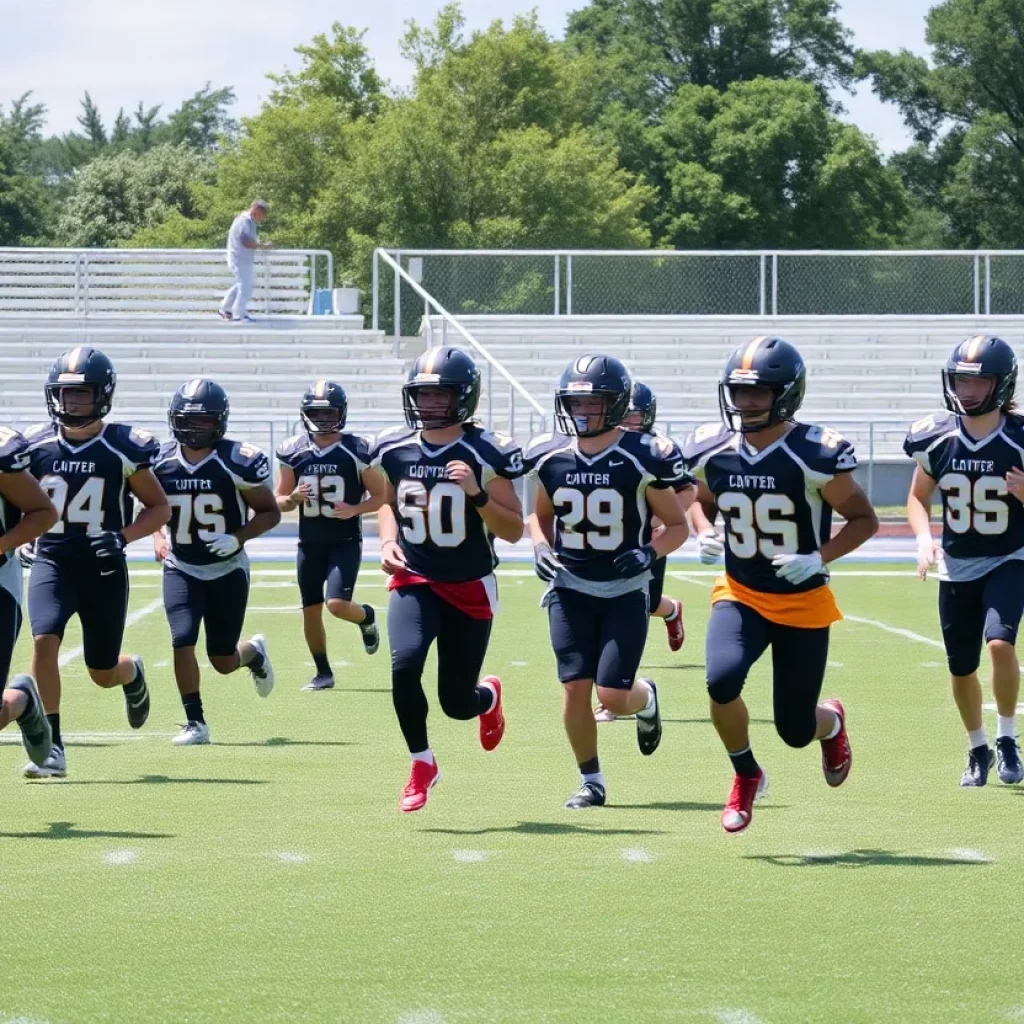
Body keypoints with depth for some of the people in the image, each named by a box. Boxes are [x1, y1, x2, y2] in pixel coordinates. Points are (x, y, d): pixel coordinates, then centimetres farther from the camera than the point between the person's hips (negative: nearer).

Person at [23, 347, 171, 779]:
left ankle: (132, 673, 47)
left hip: (104, 569, -1)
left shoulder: (123, 449, -8)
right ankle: (52, 747, -16)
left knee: (103, 673, 8)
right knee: (44, 640, -23)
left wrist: (123, 537, -14)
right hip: (52, 562, 1)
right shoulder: (35, 446, -1)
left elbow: (160, 508, 1)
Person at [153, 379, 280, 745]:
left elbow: (270, 512, -6)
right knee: (182, 642, -16)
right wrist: (158, 538, -4)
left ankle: (254, 652, 42)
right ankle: (195, 722, -1)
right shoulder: (160, 462, -4)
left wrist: (238, 537, -21)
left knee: (223, 661, 5)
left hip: (228, 570, -2)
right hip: (181, 569, 2)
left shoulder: (238, 462, -15)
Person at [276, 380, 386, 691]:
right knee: (311, 610, 6)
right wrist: (292, 499, -16)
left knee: (338, 604, -17)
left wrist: (354, 510, -20)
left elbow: (380, 495, -3)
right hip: (310, 543, 4)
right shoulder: (294, 451, 0)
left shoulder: (357, 451, -9)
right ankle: (323, 672, 23)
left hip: (345, 542, -4)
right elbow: (280, 501, 7)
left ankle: (367, 617, 19)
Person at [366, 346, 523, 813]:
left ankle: (489, 696, 44)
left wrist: (477, 493, -25)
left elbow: (513, 530, -10)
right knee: (405, 665, -25)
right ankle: (421, 764, -3)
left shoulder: (486, 454, -12)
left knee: (457, 701, 3)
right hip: (414, 581, 2)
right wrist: (387, 540, 0)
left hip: (469, 587, -2)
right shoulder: (394, 450, -1)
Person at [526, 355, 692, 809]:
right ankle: (591, 780, 12)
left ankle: (646, 698, 29)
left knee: (613, 695, -9)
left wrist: (650, 552, -20)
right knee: (575, 687, -6)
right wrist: (541, 548, -3)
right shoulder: (551, 457, -1)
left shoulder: (642, 460, -12)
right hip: (571, 588, 3)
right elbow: (540, 516, 17)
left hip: (625, 590, -3)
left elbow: (677, 525, -1)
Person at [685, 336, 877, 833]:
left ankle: (831, 720, 43)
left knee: (796, 731, 2)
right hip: (740, 594, 3)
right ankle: (746, 775, 2)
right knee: (722, 679, -27)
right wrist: (705, 535, -8)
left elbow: (864, 519, -9)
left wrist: (819, 558, -24)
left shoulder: (815, 455, -19)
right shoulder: (713, 450, -6)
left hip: (802, 601, -2)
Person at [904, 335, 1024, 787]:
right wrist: (924, 537, -11)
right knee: (961, 669, 10)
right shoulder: (936, 437, -6)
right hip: (957, 567, 3)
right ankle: (978, 749, 35)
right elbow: (918, 498, 7)